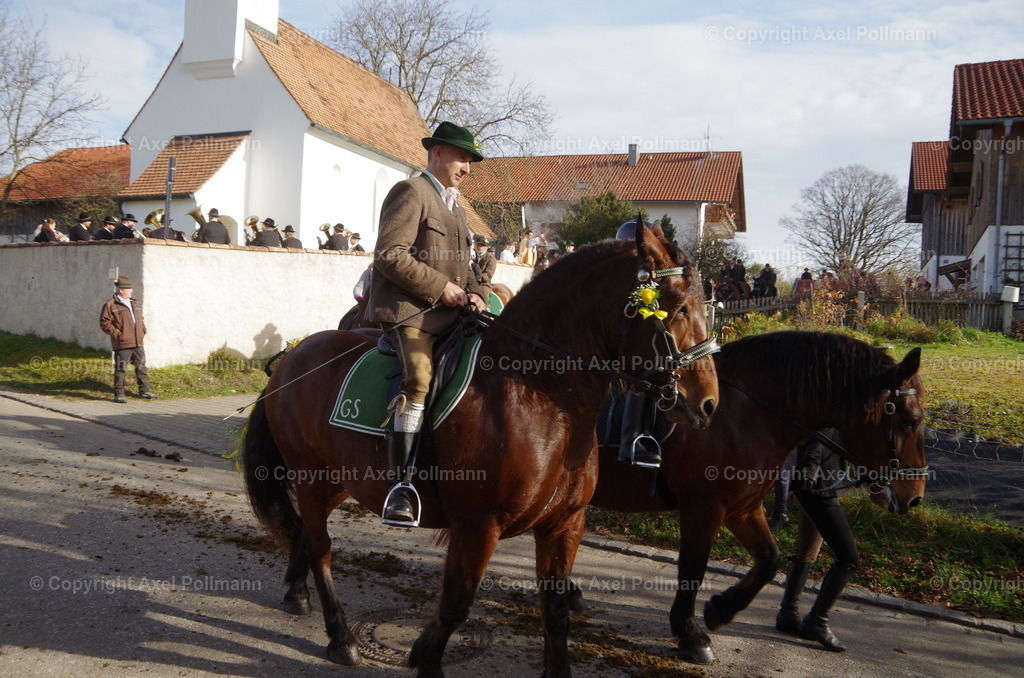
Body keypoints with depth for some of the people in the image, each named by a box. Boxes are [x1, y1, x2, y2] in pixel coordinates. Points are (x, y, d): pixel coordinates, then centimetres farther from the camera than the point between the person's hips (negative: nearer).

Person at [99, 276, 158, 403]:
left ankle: (145, 391, 21)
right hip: (122, 344, -7)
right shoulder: (111, 305, -6)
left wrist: (143, 330, 13)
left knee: (141, 367, 11)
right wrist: (117, 333, -14)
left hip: (137, 343, 7)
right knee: (120, 369, -1)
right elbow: (104, 323, -8)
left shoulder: (136, 304, 17)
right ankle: (119, 394, 6)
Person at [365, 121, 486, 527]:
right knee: (419, 379, -28)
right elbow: (389, 255, -14)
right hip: (409, 310, -9)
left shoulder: (455, 207, 26)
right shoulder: (411, 192, -2)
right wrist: (440, 287, -15)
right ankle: (402, 483, -26)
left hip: (449, 312, 9)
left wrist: (472, 293, 5)